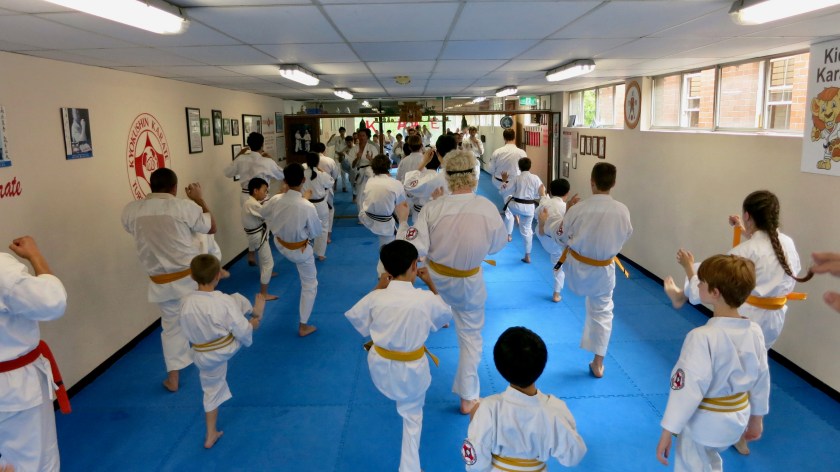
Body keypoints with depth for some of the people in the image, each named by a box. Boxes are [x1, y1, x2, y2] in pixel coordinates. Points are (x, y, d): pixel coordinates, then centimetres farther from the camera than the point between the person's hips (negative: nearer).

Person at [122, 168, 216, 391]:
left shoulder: (130, 210, -6)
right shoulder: (186, 207, -15)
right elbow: (212, 228, 1)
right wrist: (199, 199, 9)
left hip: (161, 282, 4)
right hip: (191, 276, -4)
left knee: (171, 325, 17)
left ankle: (173, 377, 23)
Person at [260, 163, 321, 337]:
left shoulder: (276, 200, -19)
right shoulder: (308, 207, -32)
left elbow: (263, 213, 4)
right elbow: (316, 232, -15)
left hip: (280, 244, 4)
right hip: (300, 251, -4)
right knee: (310, 285, 14)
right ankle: (303, 326, 21)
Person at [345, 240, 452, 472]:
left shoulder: (376, 297, -21)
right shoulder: (426, 299, -23)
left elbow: (360, 323, 1)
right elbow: (445, 315, 1)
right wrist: (431, 284, 4)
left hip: (380, 366, 1)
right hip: (411, 370, -1)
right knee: (413, 415, 23)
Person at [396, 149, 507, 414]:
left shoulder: (433, 208, -25)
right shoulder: (488, 208, -21)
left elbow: (415, 249, -20)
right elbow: (497, 245, -5)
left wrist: (402, 220, -5)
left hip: (435, 278, 0)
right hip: (469, 284, 1)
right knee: (470, 335, 17)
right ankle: (468, 398, 29)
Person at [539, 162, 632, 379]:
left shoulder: (578, 209, -21)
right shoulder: (622, 211, -17)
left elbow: (561, 235, -5)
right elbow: (624, 236, 3)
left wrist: (546, 222, 13)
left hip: (576, 267, -1)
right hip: (604, 270, 1)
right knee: (602, 312, 17)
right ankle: (598, 364, 25)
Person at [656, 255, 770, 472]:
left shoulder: (702, 337, -29)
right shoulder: (755, 332, -9)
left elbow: (688, 387, -26)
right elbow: (761, 378, 4)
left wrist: (667, 432, -17)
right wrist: (757, 418, 20)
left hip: (704, 422, -6)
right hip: (738, 419, 7)